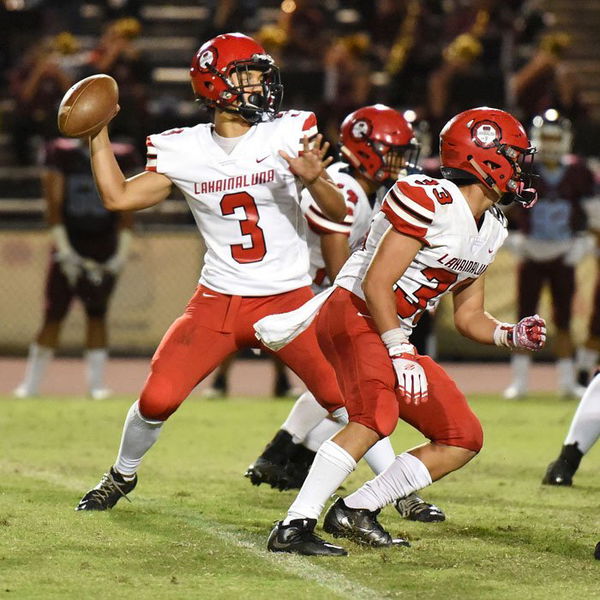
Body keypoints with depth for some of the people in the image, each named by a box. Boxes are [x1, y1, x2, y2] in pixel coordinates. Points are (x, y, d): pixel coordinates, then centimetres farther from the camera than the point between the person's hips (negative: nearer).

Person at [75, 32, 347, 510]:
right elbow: (119, 197, 7)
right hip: (217, 303, 2)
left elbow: (338, 213, -11)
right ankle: (122, 475, 25)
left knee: (347, 397, -12)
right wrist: (98, 134, 2)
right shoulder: (182, 150, 0)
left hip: (289, 300, -1)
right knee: (157, 399, -4)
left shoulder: (290, 133, -7)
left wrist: (314, 179, -31)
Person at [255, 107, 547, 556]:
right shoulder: (430, 201, -17)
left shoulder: (491, 229, 13)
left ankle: (356, 511, 7)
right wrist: (401, 354, -21)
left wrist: (509, 335, 1)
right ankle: (294, 528, -34)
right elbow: (376, 285, -20)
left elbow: (469, 317, 20)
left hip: (396, 334, 10)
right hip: (354, 314, -10)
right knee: (378, 415, -33)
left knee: (464, 438, 7)